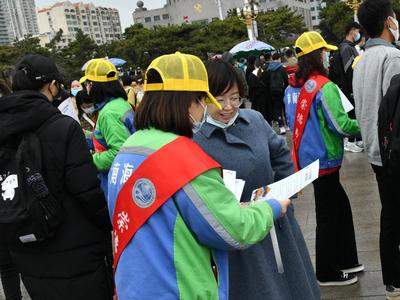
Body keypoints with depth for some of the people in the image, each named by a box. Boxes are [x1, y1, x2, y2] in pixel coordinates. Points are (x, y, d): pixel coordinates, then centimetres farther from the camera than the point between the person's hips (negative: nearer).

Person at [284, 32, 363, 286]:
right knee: (328, 215, 5)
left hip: (306, 157, 8)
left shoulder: (292, 88, 6)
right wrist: (363, 127, -3)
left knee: (341, 206, 20)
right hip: (324, 159, -8)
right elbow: (342, 125, -20)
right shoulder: (324, 87, -19)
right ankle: (327, 273, 19)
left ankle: (345, 260, 32)